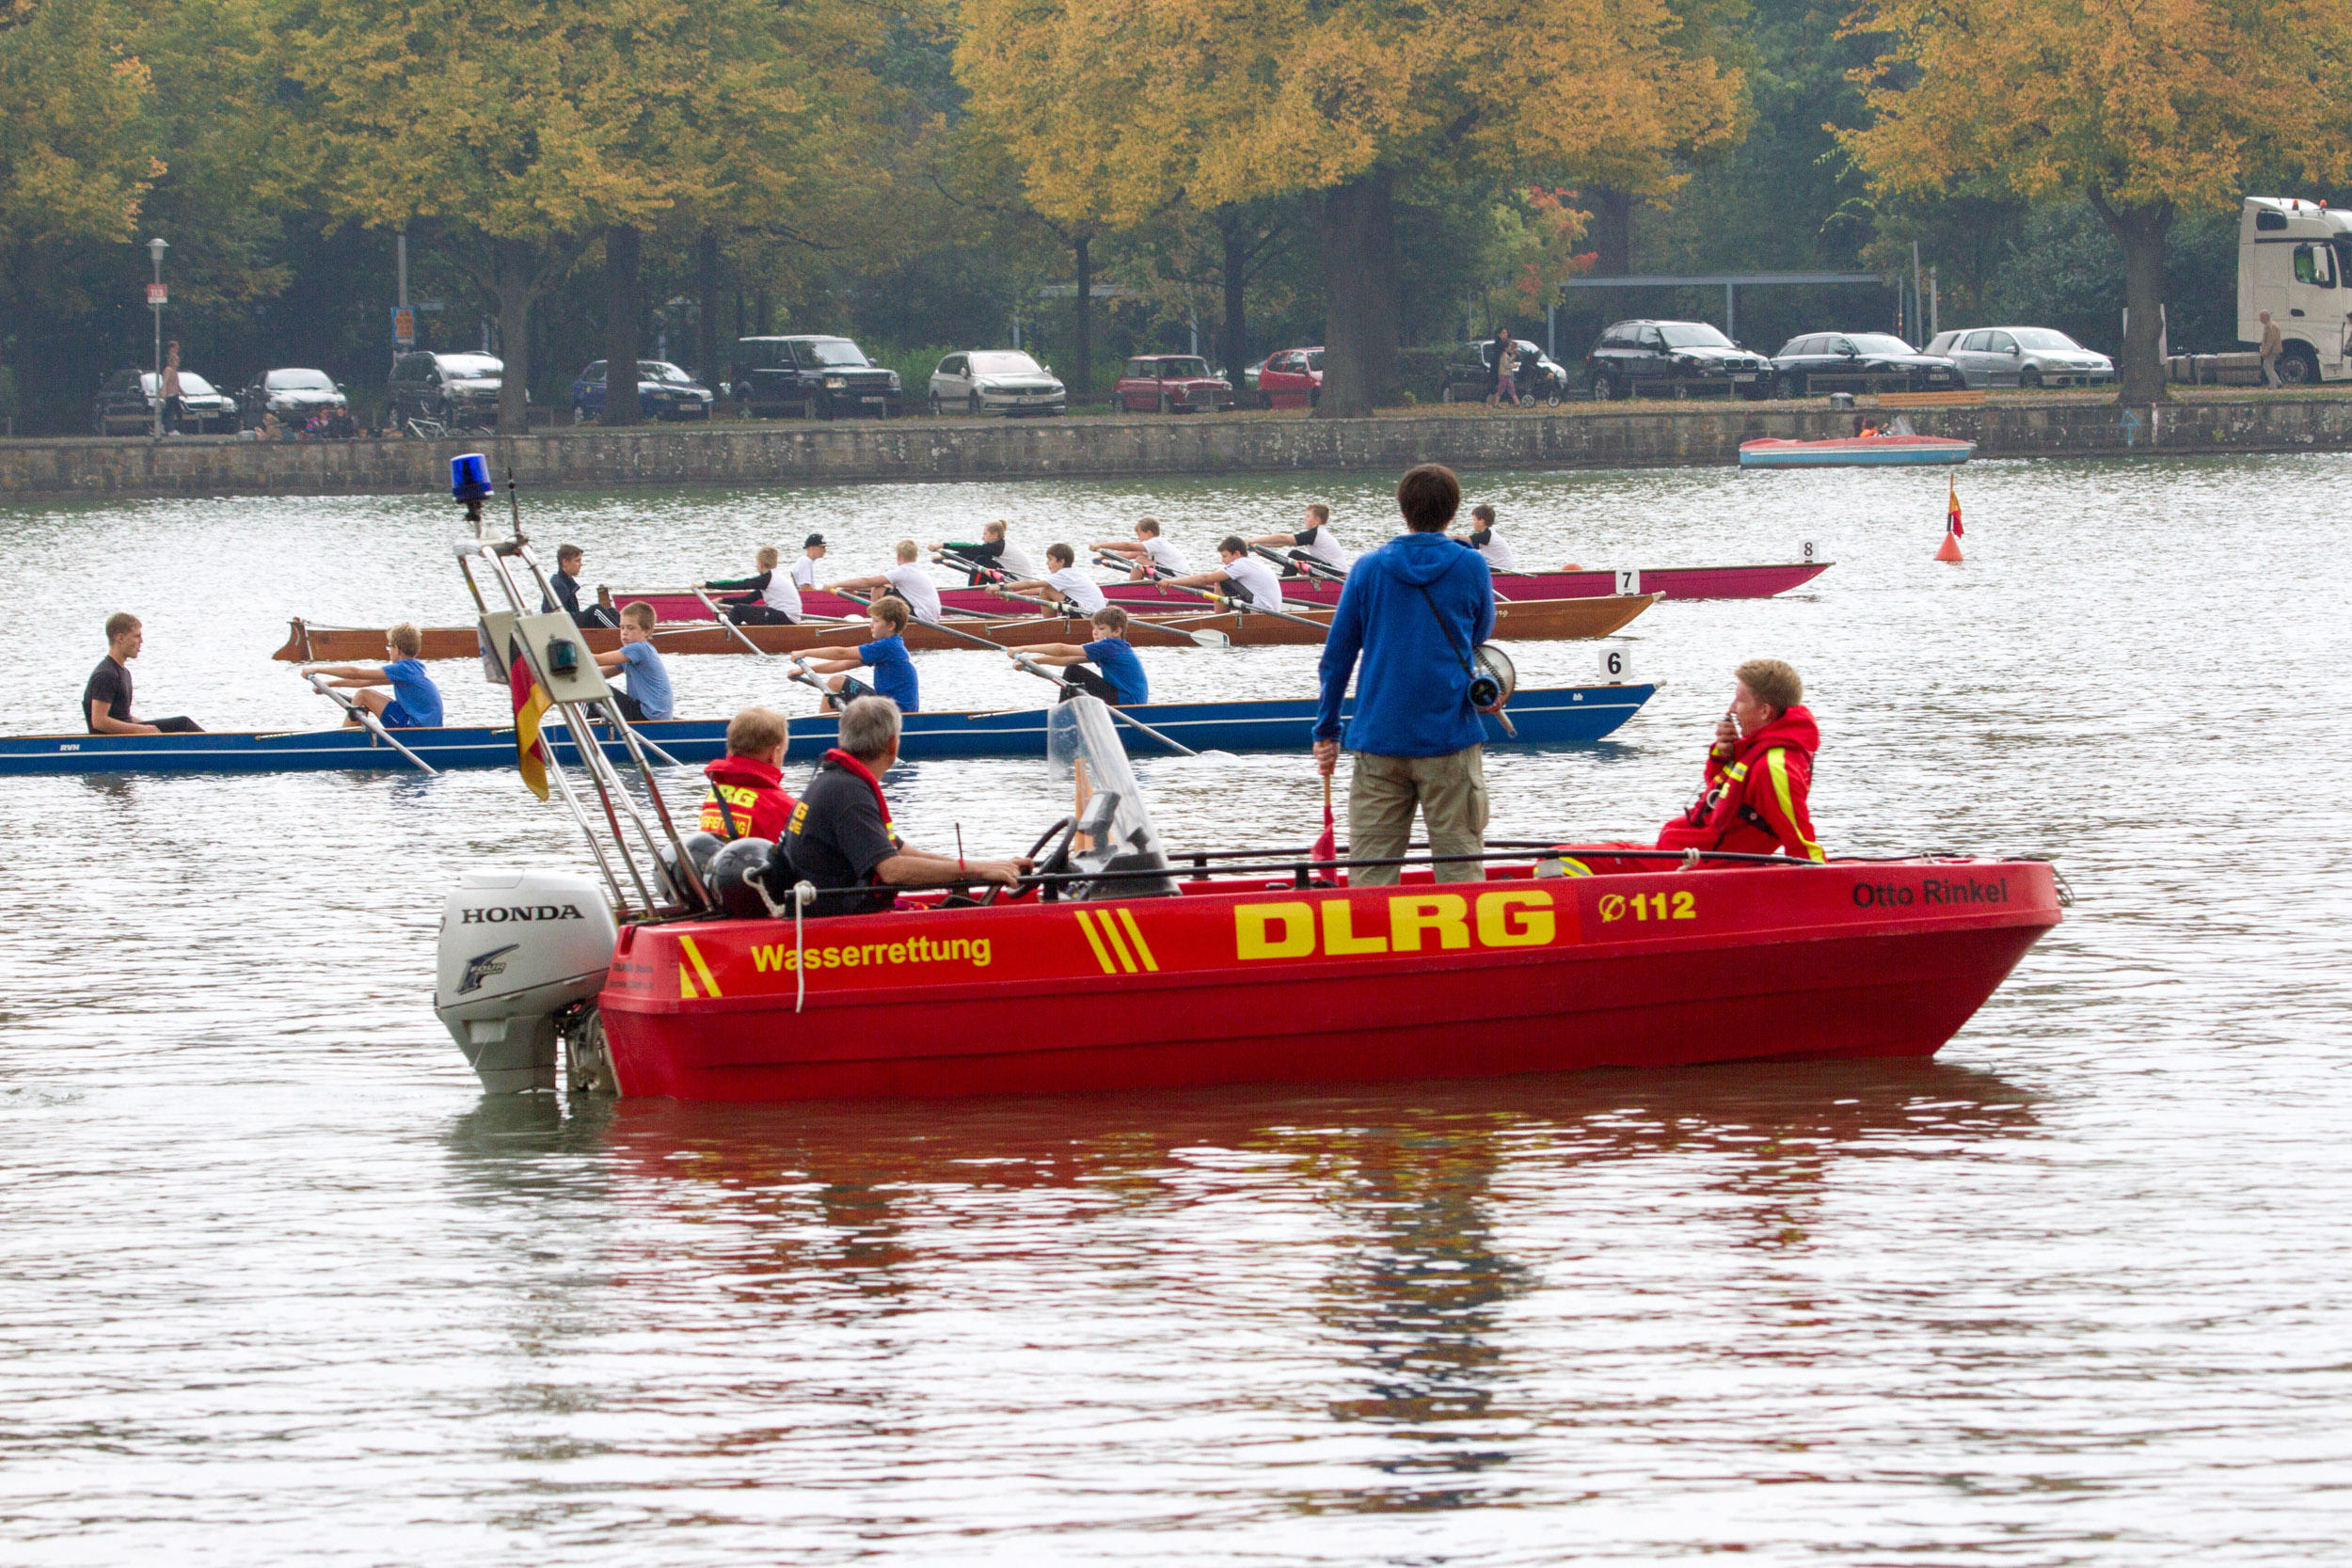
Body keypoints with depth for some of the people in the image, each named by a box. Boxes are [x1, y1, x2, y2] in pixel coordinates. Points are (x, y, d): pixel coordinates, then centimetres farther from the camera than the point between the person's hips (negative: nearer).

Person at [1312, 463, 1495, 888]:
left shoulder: (1368, 569, 3)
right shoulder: (1470, 567, 0)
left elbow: (1336, 657, 5)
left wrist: (1326, 731, 13)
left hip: (1378, 738, 1)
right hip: (1449, 738, -1)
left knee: (1371, 868, 3)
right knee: (1460, 866, 0)